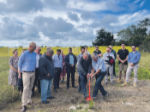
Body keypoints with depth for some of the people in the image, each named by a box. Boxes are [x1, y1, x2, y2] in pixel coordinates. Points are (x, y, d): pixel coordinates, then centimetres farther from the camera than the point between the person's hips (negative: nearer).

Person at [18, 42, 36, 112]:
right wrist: (19, 73, -3)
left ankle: (29, 101, 27)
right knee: (26, 88, -9)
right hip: (26, 73, -5)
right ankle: (24, 105, -3)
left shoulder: (35, 54, 4)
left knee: (30, 88, 13)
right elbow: (19, 63, -5)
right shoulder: (24, 54, -11)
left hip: (33, 73, 5)